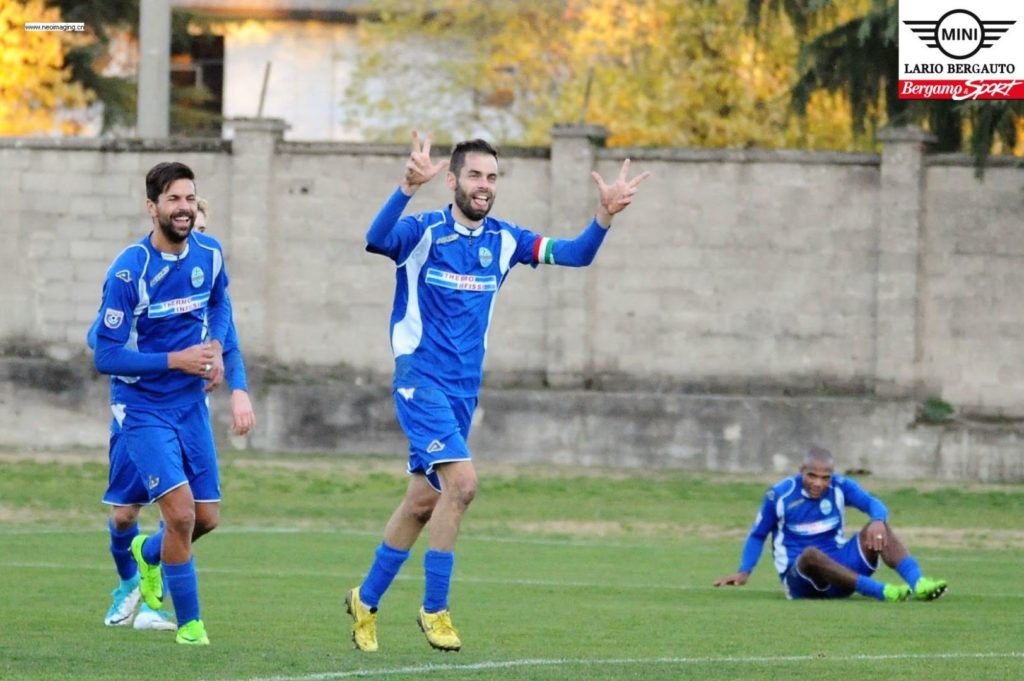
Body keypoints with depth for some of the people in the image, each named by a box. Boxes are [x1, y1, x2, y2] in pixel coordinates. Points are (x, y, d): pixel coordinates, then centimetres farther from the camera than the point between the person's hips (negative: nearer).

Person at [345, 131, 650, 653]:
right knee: (461, 480, -21)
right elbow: (376, 240, -32)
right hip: (421, 379, -6)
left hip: (464, 389, 6)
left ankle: (366, 601, 28)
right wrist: (408, 186, -49)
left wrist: (604, 216, -22)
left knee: (423, 500, 12)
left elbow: (575, 254, -2)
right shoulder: (423, 232, -11)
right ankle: (434, 608, -11)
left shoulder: (504, 241, 4)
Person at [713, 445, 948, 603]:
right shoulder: (779, 495, -6)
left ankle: (918, 583, -37)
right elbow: (758, 535, 5)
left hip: (840, 567, 3)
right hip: (800, 577, -3)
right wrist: (744, 572, -3)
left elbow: (873, 504, -15)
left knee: (877, 530, -18)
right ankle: (882, 592, -50)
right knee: (811, 553, -40)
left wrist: (878, 521, -37)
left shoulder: (840, 486, -1)